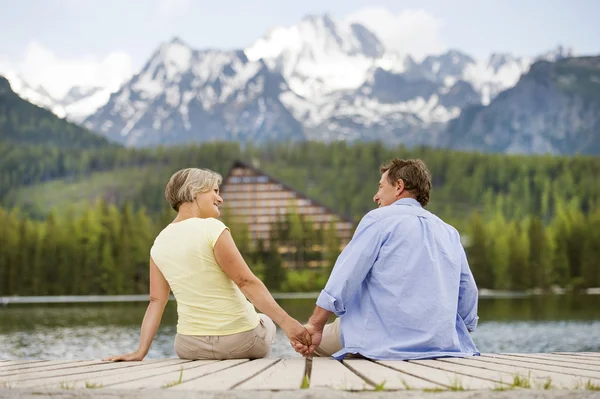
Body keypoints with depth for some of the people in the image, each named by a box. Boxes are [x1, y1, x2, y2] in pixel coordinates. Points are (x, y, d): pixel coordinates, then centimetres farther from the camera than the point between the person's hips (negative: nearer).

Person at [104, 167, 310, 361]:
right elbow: (247, 282, -19)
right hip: (240, 342, -5)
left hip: (190, 347, 5)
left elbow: (156, 301, -1)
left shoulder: (160, 243, 2)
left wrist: (140, 351, 0)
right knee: (266, 321, 31)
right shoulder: (212, 228, -16)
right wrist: (286, 322, -18)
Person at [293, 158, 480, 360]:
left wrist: (315, 326, -8)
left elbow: (343, 279, -9)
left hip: (385, 344, -7)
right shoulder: (449, 233, 15)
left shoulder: (379, 218, -2)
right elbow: (468, 295, 13)